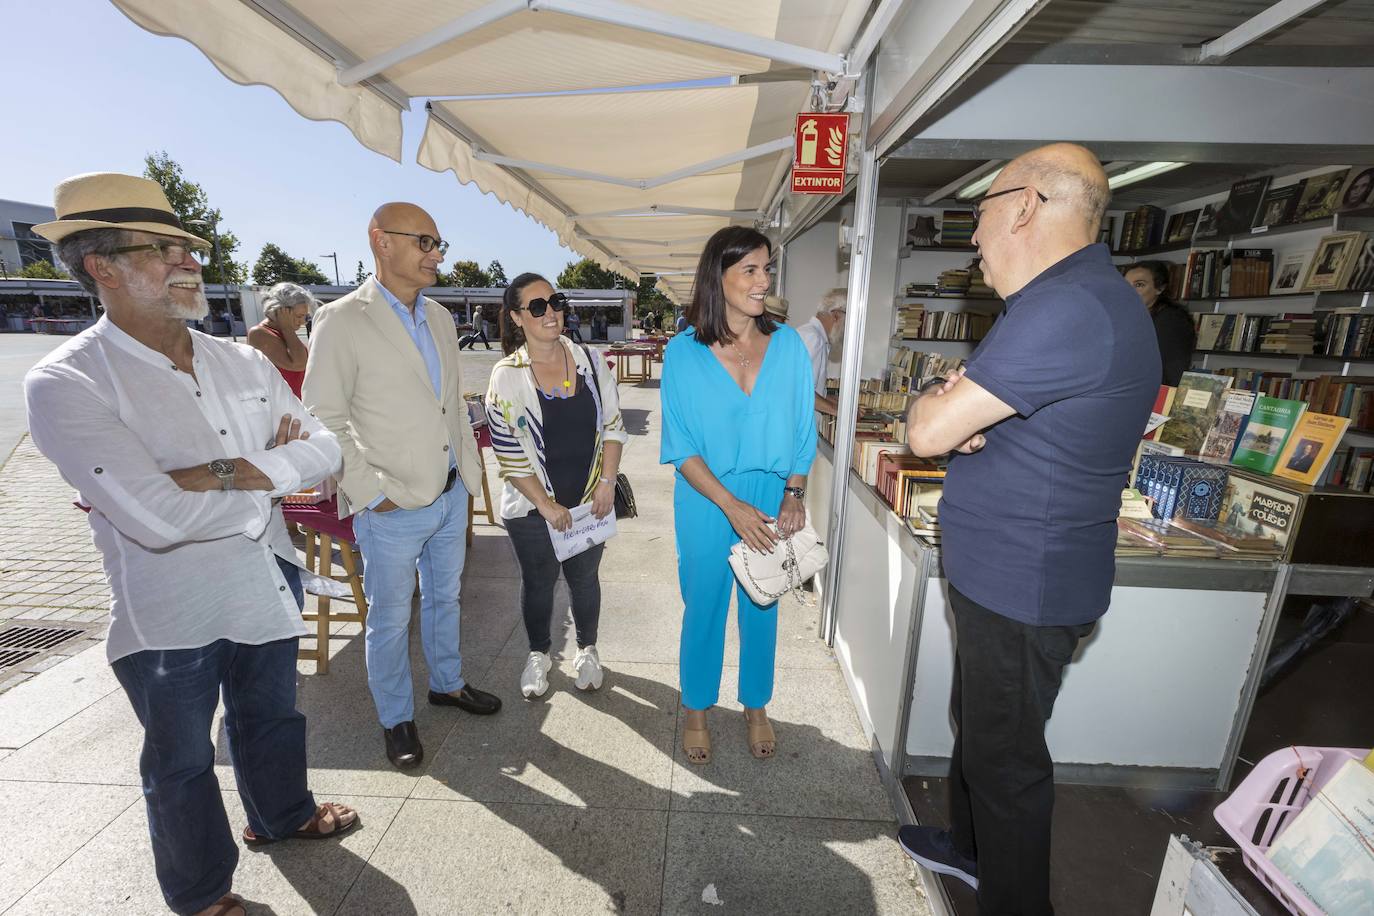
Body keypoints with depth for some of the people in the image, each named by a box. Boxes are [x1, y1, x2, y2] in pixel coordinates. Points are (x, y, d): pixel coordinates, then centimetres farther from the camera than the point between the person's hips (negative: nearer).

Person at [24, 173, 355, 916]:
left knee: (270, 715, 26)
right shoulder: (66, 383, -18)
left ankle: (281, 813, 53)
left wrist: (228, 473, -21)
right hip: (170, 613, -4)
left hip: (267, 585, 5)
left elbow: (324, 448, -6)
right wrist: (270, 474, -15)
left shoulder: (243, 363, 0)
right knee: (182, 762, 19)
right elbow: (158, 518, -29)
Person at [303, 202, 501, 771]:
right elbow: (324, 419, -12)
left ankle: (447, 683, 44)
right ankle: (396, 719, 33)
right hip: (392, 509, -6)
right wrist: (373, 492, -15)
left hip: (451, 495, 6)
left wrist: (470, 469, 9)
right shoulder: (342, 320, -12)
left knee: (444, 599, 22)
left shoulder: (439, 318, 9)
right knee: (391, 619, 11)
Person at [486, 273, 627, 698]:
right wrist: (546, 505, -12)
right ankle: (539, 654, 40)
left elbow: (613, 426, 2)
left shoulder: (589, 361, -2)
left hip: (590, 501, 2)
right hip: (532, 507, -2)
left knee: (584, 577, 17)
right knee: (538, 582, 15)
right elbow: (509, 453, -10)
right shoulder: (507, 376, -10)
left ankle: (587, 651, 40)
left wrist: (607, 482, -7)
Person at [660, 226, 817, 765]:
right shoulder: (683, 352, -9)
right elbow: (681, 447, -10)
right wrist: (732, 506, -17)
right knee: (703, 609, 13)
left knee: (762, 610, 16)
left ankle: (756, 708, 41)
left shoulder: (787, 344, -2)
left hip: (773, 502, 2)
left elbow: (802, 429, 4)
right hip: (706, 504, -2)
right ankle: (696, 711, 38)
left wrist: (794, 494, -7)